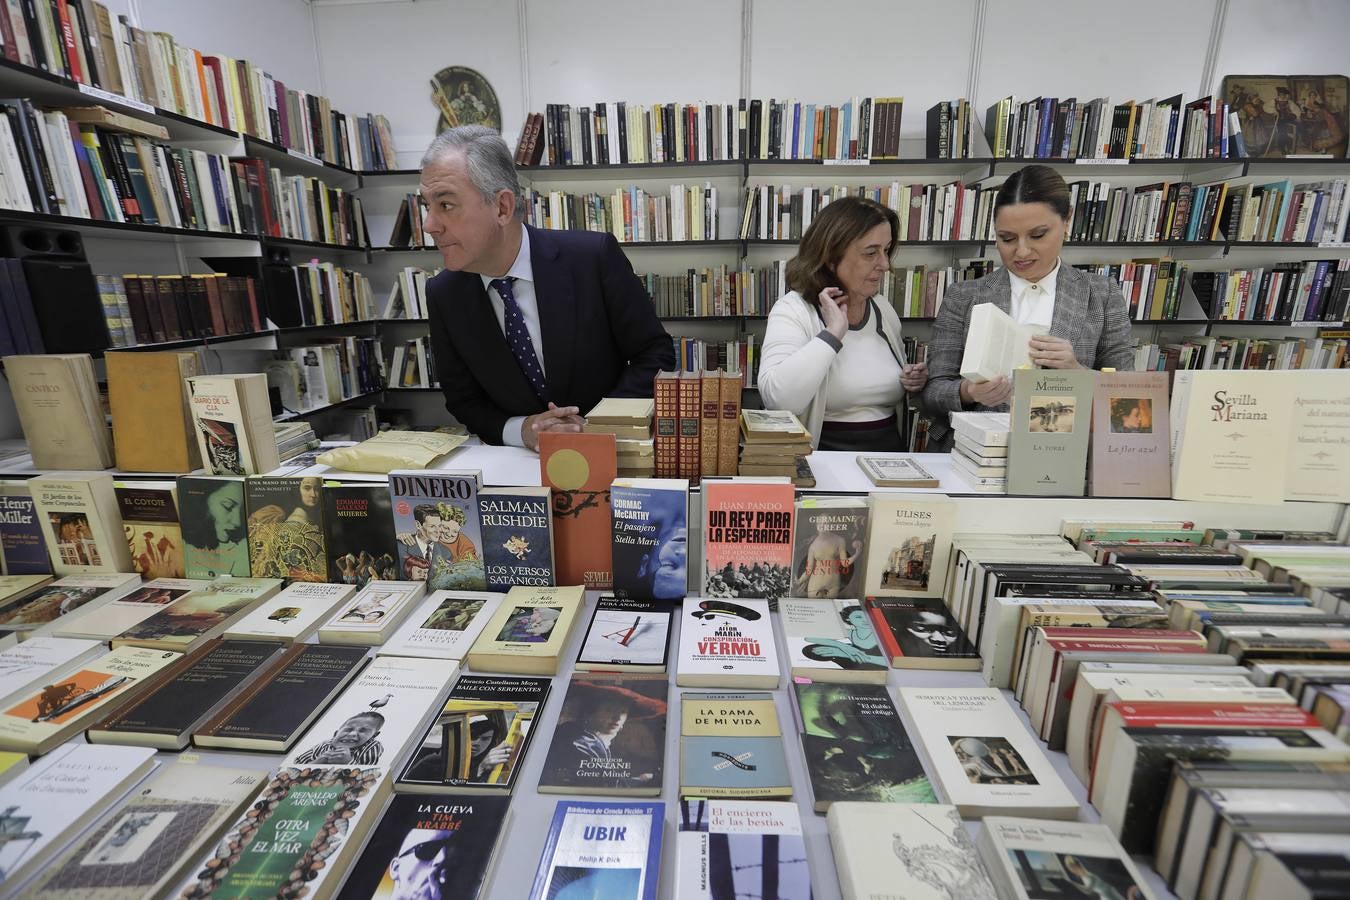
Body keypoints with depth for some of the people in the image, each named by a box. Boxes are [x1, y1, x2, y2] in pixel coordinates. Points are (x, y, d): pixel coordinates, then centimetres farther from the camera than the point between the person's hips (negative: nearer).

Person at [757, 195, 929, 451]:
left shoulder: (883, 308, 10)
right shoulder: (792, 310, -9)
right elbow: (776, 399, -26)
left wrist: (914, 381, 5)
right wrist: (833, 332, -20)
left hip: (890, 451, 5)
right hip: (823, 457, -5)